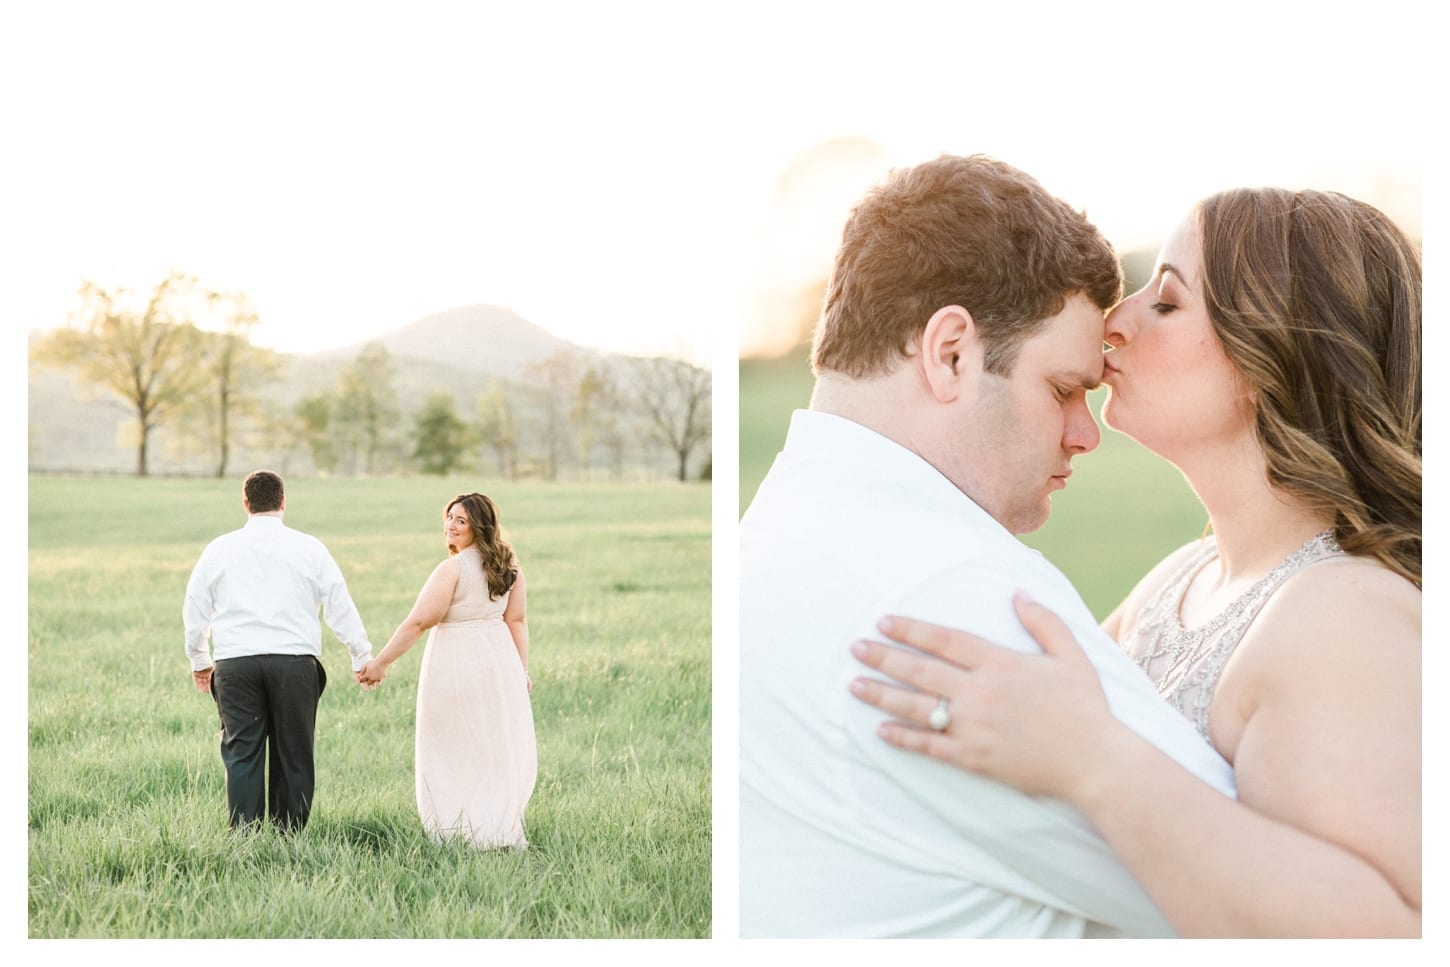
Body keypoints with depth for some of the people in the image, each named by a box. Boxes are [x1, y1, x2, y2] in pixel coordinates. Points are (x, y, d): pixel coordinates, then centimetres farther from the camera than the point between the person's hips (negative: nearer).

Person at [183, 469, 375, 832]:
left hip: (235, 663, 1)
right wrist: (362, 657, 14)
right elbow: (340, 606, 5)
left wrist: (199, 661, 29)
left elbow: (194, 609, 15)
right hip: (294, 662, -1)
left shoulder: (219, 549, 8)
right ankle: (289, 838, 5)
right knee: (293, 756, 5)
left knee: (242, 755, 2)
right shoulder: (308, 547, 4)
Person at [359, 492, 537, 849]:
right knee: (500, 750, 11)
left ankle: (460, 832, 7)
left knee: (454, 751, 4)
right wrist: (521, 670, 13)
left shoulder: (453, 569, -16)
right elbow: (517, 620, 7)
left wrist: (380, 662, -9)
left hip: (456, 664, -7)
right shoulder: (508, 565, 5)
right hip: (499, 659, 7)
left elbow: (417, 622, -15)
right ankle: (503, 831, 14)